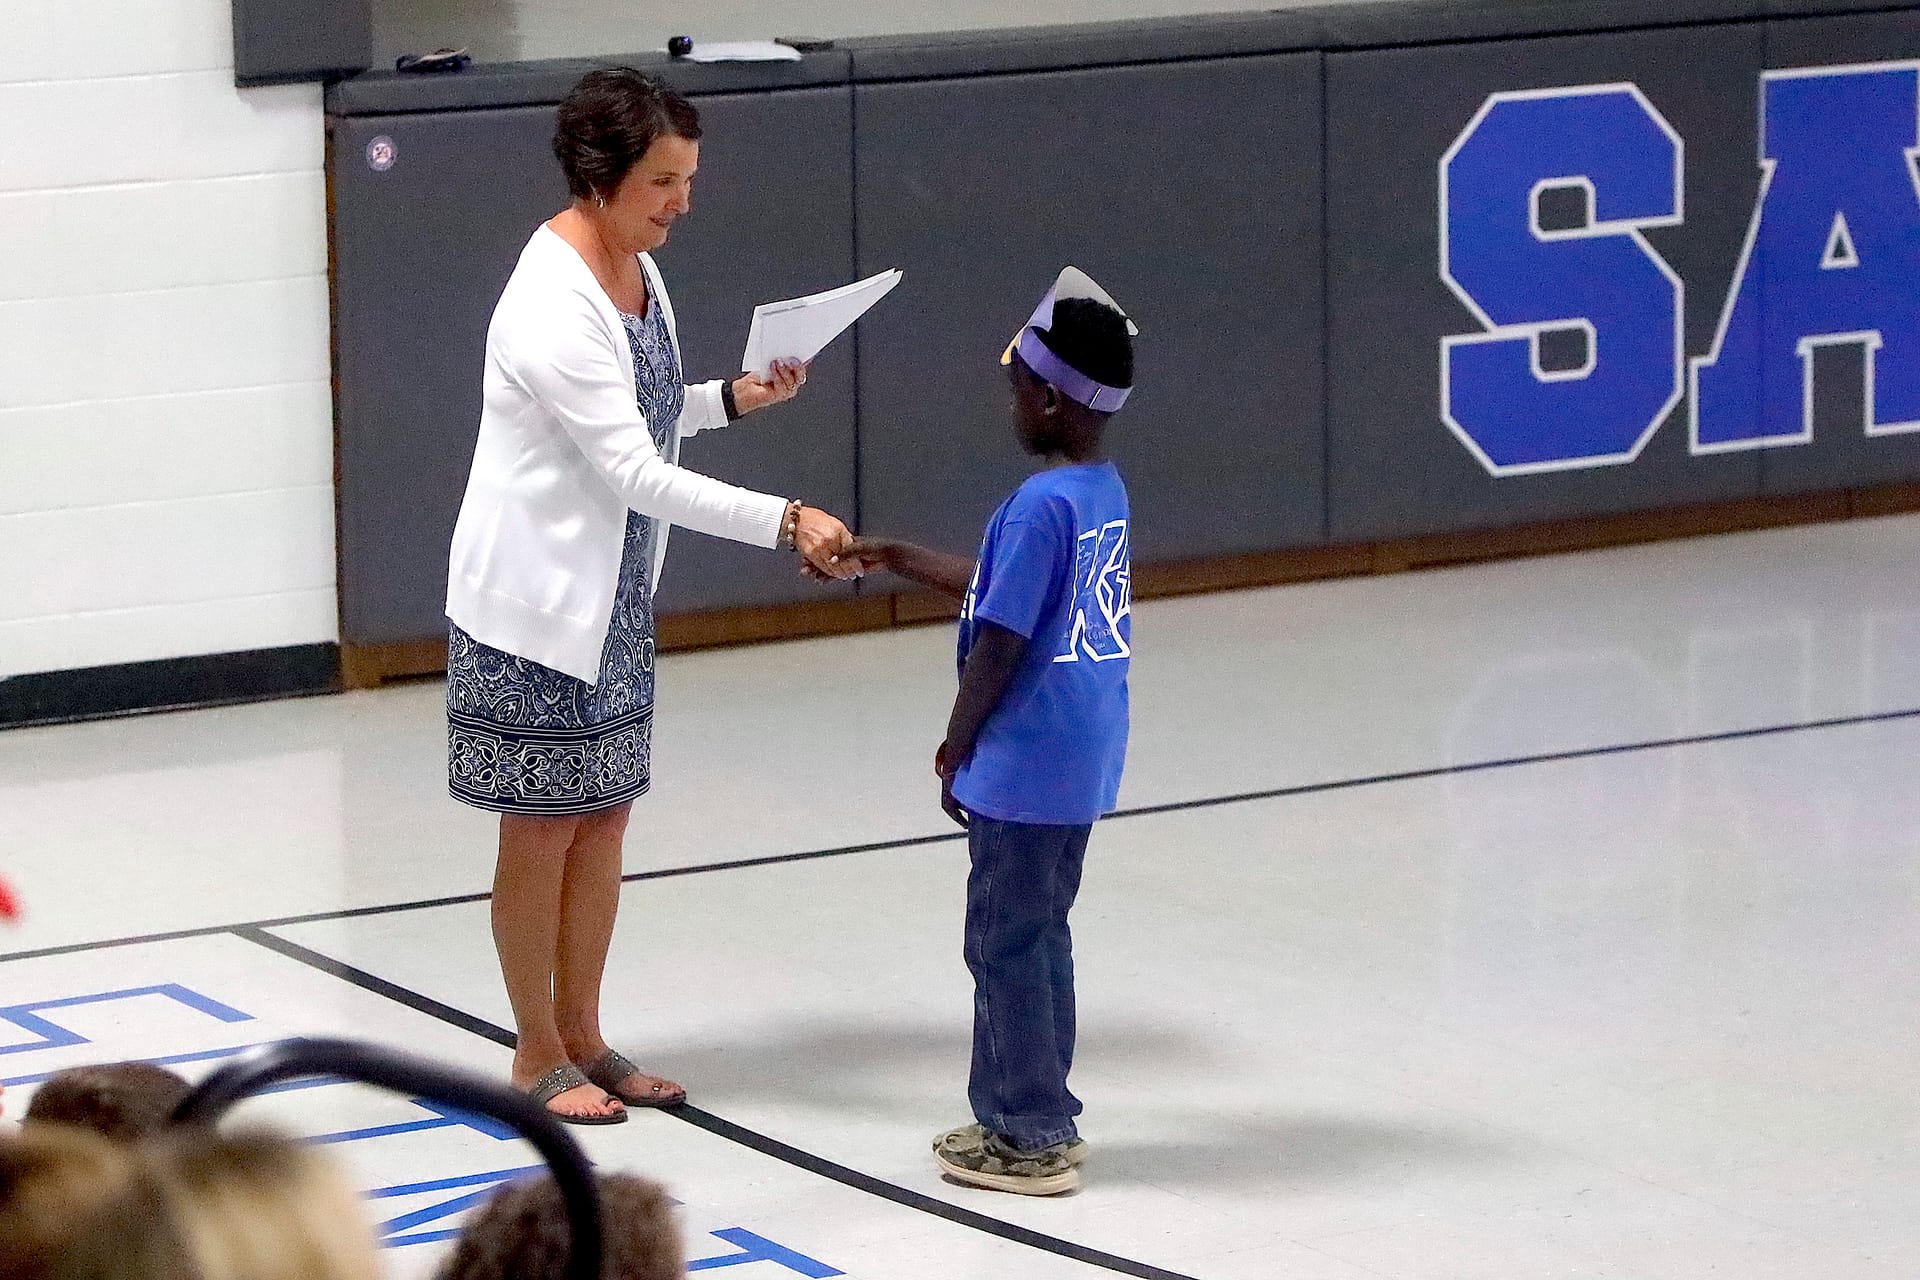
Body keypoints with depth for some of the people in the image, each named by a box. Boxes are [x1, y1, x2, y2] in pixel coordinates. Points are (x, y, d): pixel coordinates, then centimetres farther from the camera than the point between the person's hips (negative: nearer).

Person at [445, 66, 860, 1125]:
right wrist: (786, 521, -30)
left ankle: (583, 1039, 26)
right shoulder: (551, 304, -24)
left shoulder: (637, 269, 4)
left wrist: (734, 399, 1)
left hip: (614, 594, 8)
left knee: (604, 814, 14)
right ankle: (537, 1055, 17)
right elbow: (633, 471, -27)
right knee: (543, 829, 4)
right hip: (535, 599, -8)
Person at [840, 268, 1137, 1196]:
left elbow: (1000, 642, -19)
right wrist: (897, 558, 25)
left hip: (1026, 763, -9)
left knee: (1005, 941, 2)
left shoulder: (1038, 506, -21)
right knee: (1037, 933, 19)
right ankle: (1032, 1116, 27)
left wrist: (956, 746, -7)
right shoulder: (1105, 492, 8)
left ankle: (1030, 1137, 9)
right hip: (1083, 762, 9)